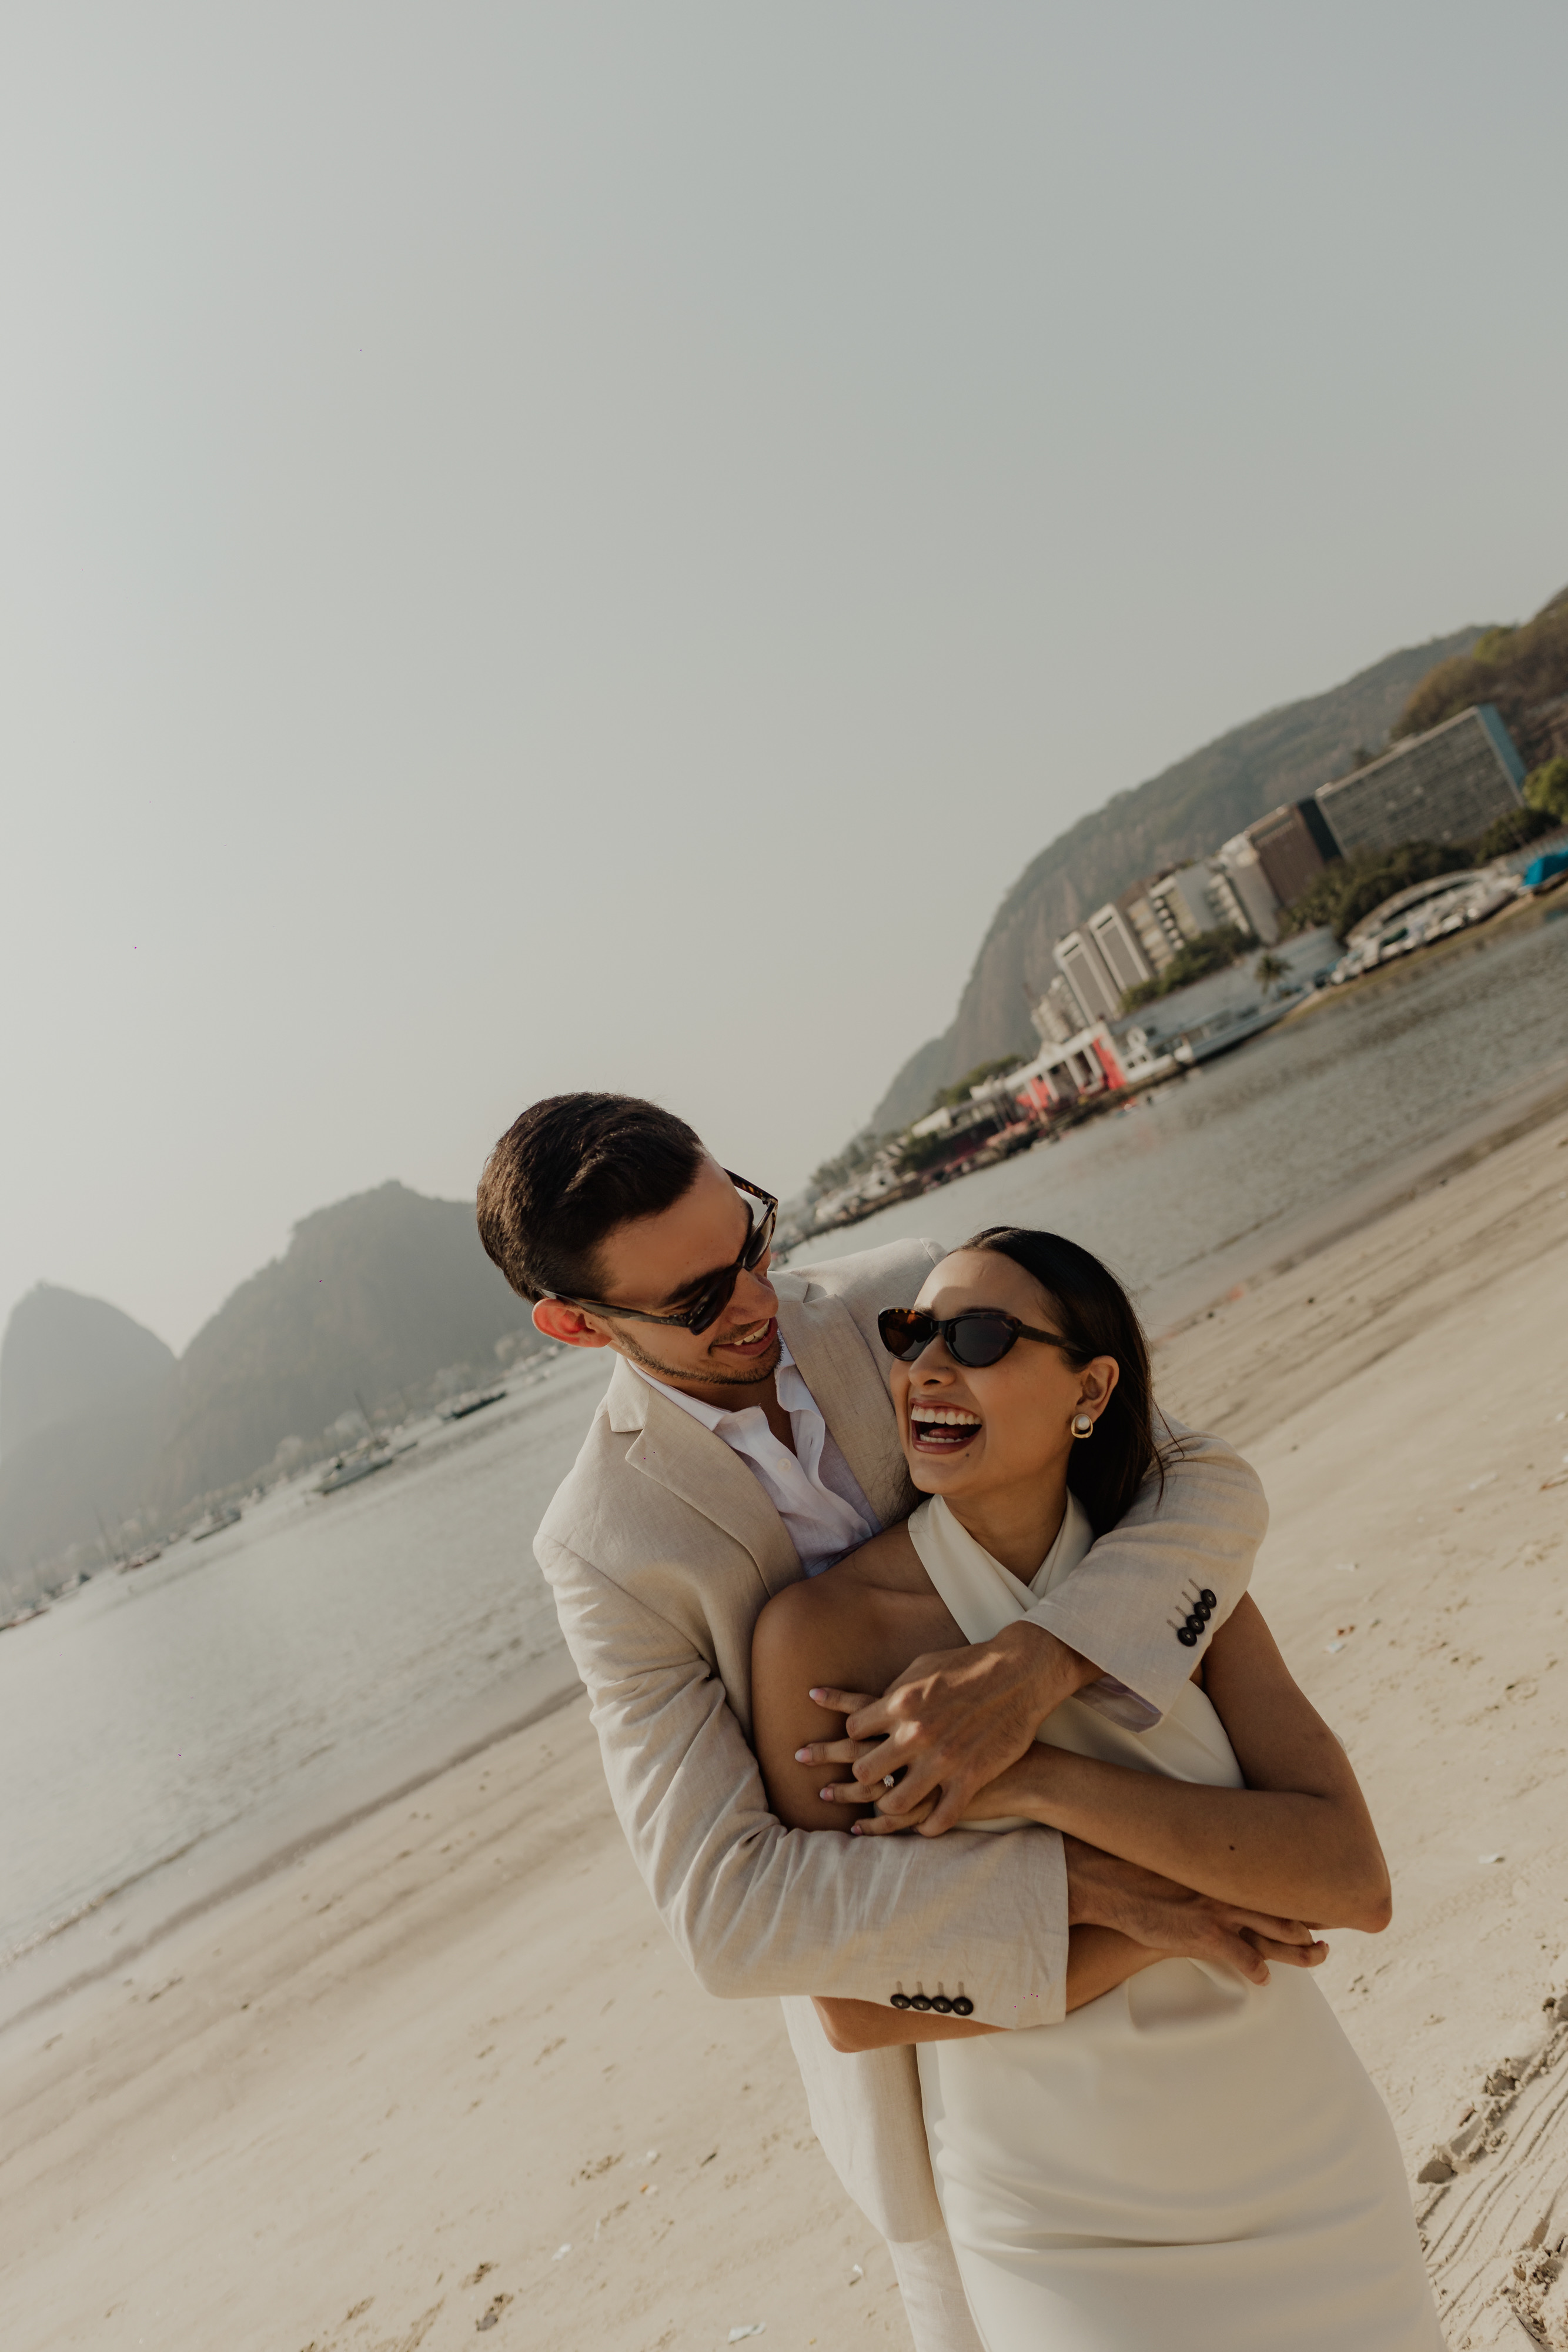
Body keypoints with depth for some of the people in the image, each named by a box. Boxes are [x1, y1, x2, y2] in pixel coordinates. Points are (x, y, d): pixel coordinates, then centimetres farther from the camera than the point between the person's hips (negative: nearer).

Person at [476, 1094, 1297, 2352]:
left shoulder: (908, 1299, -17)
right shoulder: (610, 1547, -22)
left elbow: (1211, 1489, -22)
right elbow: (728, 1908, -27)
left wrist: (1035, 1665, -42)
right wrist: (1080, 1886, -36)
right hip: (913, 1988, -2)